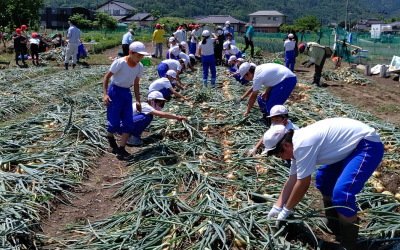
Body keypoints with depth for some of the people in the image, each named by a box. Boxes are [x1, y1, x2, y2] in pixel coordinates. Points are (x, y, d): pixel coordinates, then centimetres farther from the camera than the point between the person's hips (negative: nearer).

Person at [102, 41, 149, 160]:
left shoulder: (140, 67, 0)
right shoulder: (119, 62, -17)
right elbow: (107, 77, -11)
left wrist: (138, 101, 11)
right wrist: (105, 94, -19)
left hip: (127, 93, 6)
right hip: (115, 91, -6)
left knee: (128, 123, -1)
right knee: (115, 122, -3)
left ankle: (121, 149, 5)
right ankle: (110, 137, 31)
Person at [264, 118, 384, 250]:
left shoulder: (303, 145, -26)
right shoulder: (298, 143, 4)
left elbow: (302, 184, -19)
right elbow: (292, 180, 9)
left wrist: (286, 210, -6)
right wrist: (277, 207, 11)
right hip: (352, 145, 11)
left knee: (341, 194, -22)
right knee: (322, 180, 21)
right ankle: (334, 228, 32)